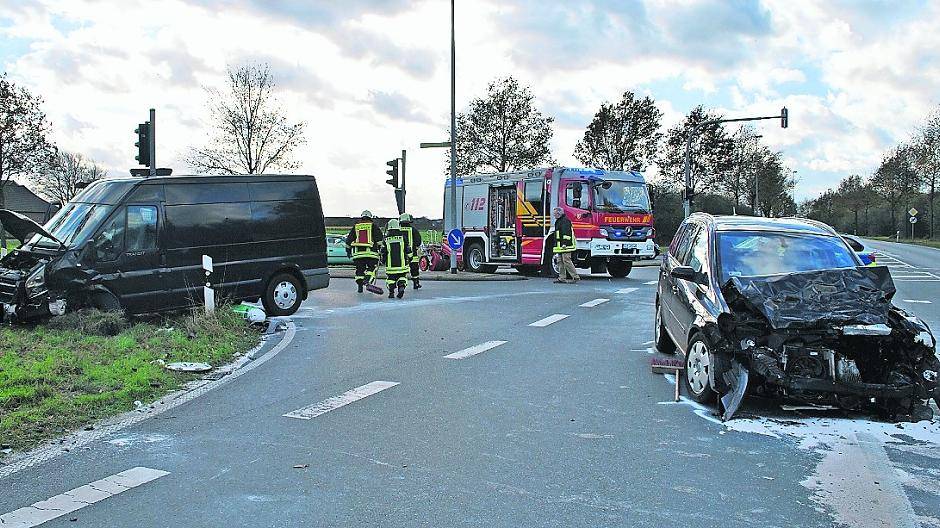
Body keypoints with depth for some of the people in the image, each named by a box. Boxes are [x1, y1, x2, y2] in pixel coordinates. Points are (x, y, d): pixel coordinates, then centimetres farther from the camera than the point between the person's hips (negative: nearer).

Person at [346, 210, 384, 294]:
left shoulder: (356, 226, 15)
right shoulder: (373, 226, 7)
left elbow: (349, 239, 17)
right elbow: (379, 237, -4)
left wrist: (348, 250, 26)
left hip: (357, 252, 3)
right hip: (370, 252, -3)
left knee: (359, 269, 13)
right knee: (372, 268, -2)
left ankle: (360, 286, 11)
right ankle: (367, 283, -25)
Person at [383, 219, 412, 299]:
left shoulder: (386, 239, -1)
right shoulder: (403, 237, -1)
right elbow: (408, 249, 3)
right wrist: (409, 258, 17)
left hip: (390, 264, 0)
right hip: (402, 263, 0)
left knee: (390, 277, 12)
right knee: (402, 276, 12)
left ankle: (391, 292, 5)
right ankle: (401, 287, -12)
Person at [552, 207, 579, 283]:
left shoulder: (565, 221, -11)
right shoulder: (558, 221, 22)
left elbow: (566, 233, -20)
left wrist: (564, 243, -26)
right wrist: (556, 245, 27)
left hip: (565, 246, -11)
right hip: (560, 246, 11)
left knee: (567, 261, -13)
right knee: (560, 262, 9)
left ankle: (575, 277, -11)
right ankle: (562, 278, 12)